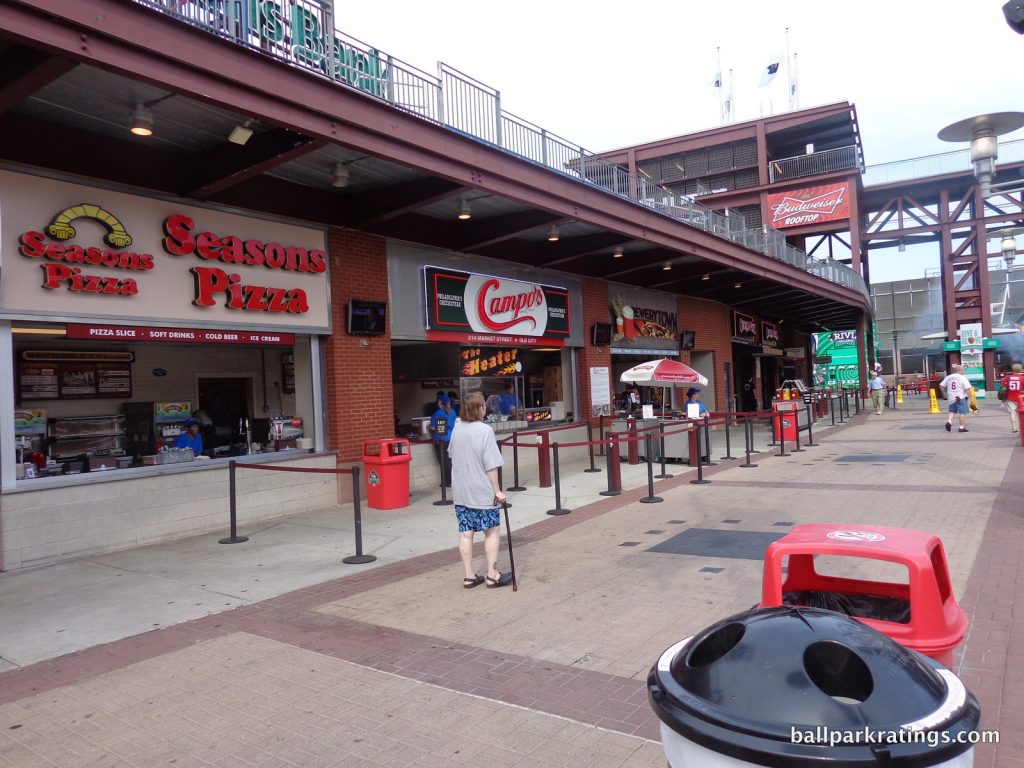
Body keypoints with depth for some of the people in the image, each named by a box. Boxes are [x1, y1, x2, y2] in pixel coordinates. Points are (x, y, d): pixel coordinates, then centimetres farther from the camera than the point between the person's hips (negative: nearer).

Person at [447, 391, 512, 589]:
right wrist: (497, 490, -11)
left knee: (465, 533, 9)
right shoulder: (485, 430, -16)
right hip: (482, 491, -6)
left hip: (460, 491, 6)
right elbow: (491, 465, -16)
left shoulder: (457, 429, 4)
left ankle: (469, 576, 15)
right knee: (491, 531, 8)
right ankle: (492, 575, 12)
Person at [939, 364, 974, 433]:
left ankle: (949, 421, -3)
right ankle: (962, 427, 0)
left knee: (952, 411, 20)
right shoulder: (963, 378, -9)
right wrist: (969, 396, -7)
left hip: (951, 398, 5)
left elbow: (941, 385, 7)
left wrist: (944, 393, 17)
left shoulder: (948, 377, 6)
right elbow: (967, 388, -14)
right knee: (962, 412, 0)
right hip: (961, 397, -5)